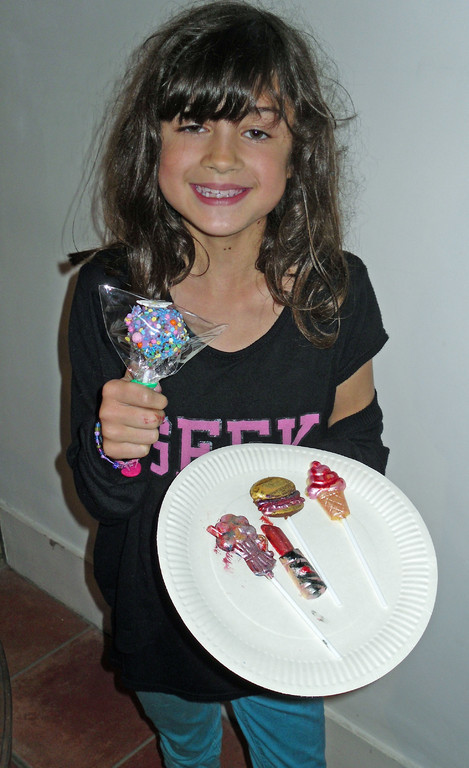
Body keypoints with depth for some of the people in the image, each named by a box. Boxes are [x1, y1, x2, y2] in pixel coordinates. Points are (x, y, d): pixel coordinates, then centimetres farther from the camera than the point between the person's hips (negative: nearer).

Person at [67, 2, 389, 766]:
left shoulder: (336, 289, -18)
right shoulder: (110, 292, -19)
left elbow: (356, 434, -1)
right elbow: (102, 500, -11)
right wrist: (112, 451, -32)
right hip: (156, 612, 1)